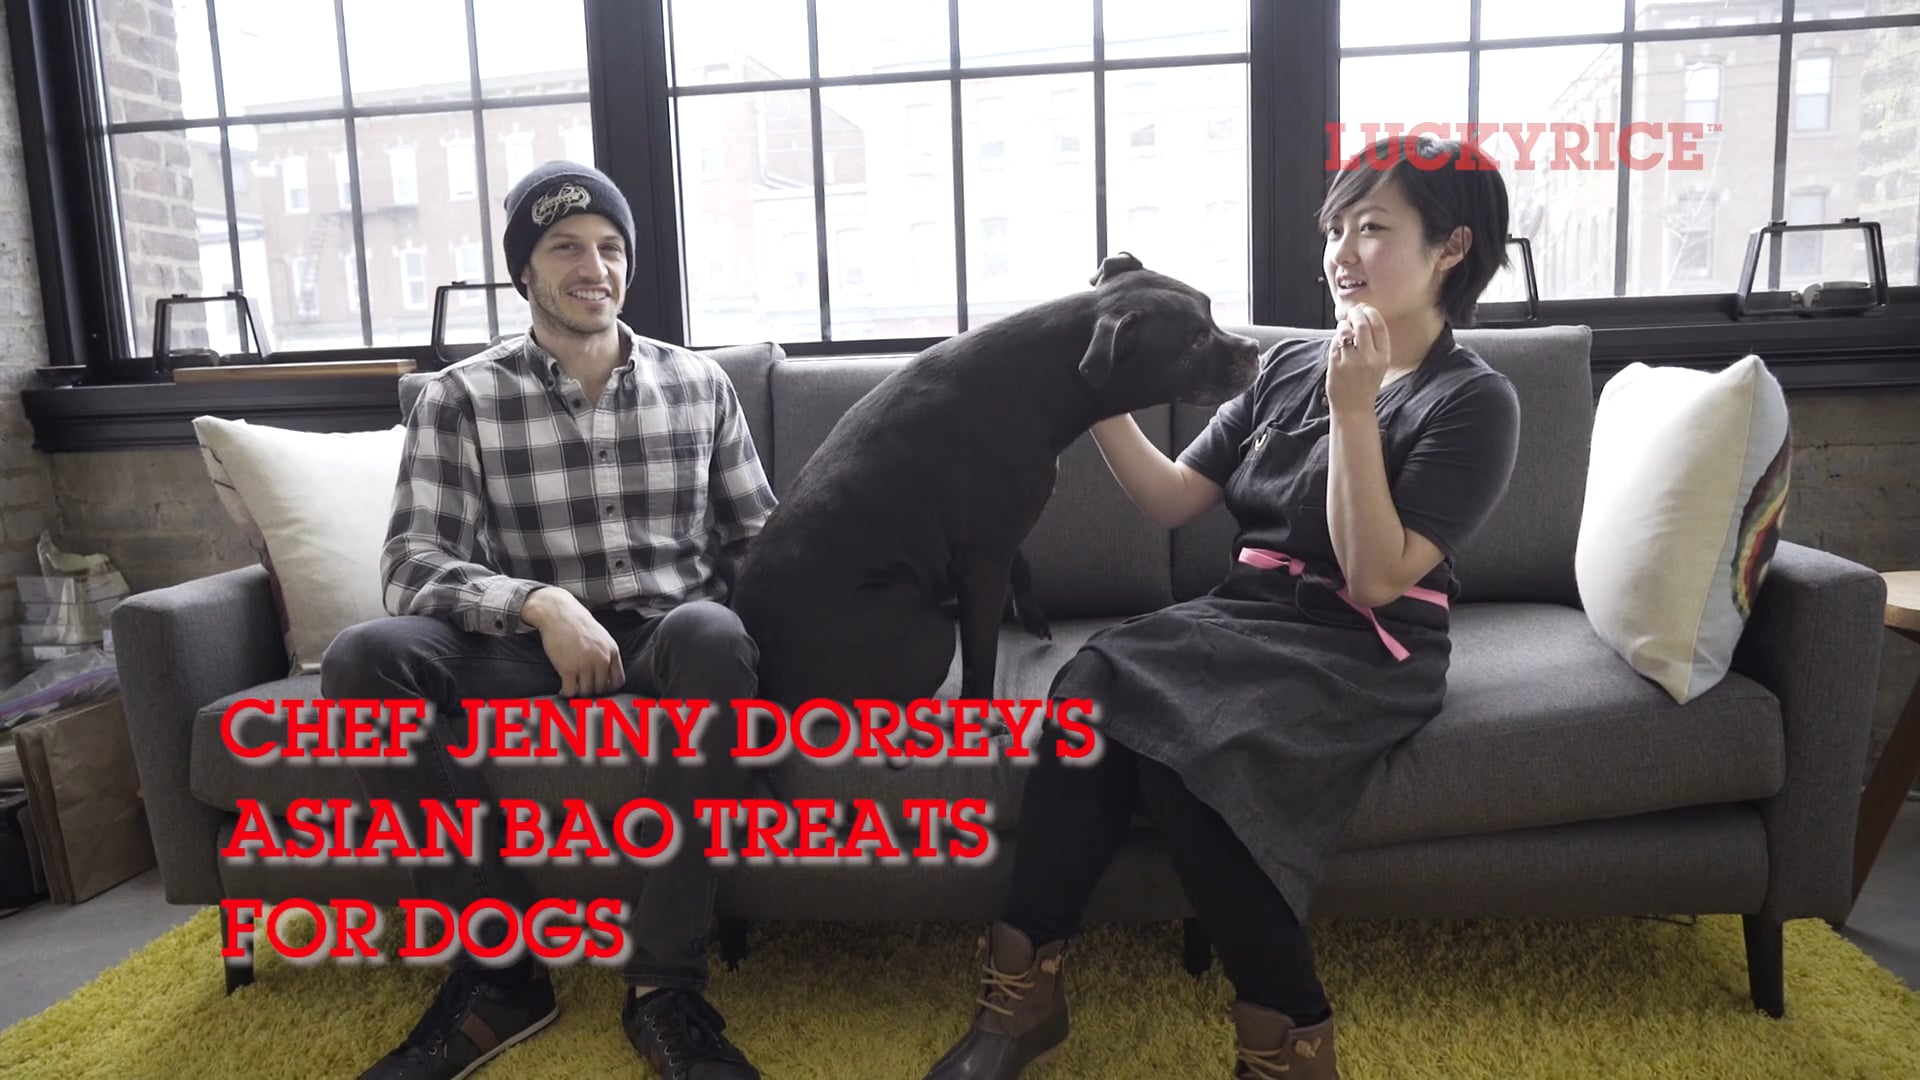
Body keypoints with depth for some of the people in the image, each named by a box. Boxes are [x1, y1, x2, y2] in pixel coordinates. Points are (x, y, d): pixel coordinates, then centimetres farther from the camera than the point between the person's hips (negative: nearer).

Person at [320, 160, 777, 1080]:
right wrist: (541, 604, -28)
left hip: (669, 645, 0)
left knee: (715, 632, -37)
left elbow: (755, 538, 12)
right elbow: (413, 565, -9)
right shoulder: (460, 398, 2)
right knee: (366, 656, -28)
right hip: (530, 651, 1)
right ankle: (498, 968, -16)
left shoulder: (698, 383, 8)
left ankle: (664, 983, -27)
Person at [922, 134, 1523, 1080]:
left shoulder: (1472, 402, -4)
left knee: (1176, 748, -32)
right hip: (1243, 621, 5)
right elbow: (1173, 501, 8)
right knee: (1091, 691, -26)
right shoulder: (1287, 367, 13)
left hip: (1360, 657, -5)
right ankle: (1026, 990, -19)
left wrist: (1353, 409, -19)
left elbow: (1376, 578, -15)